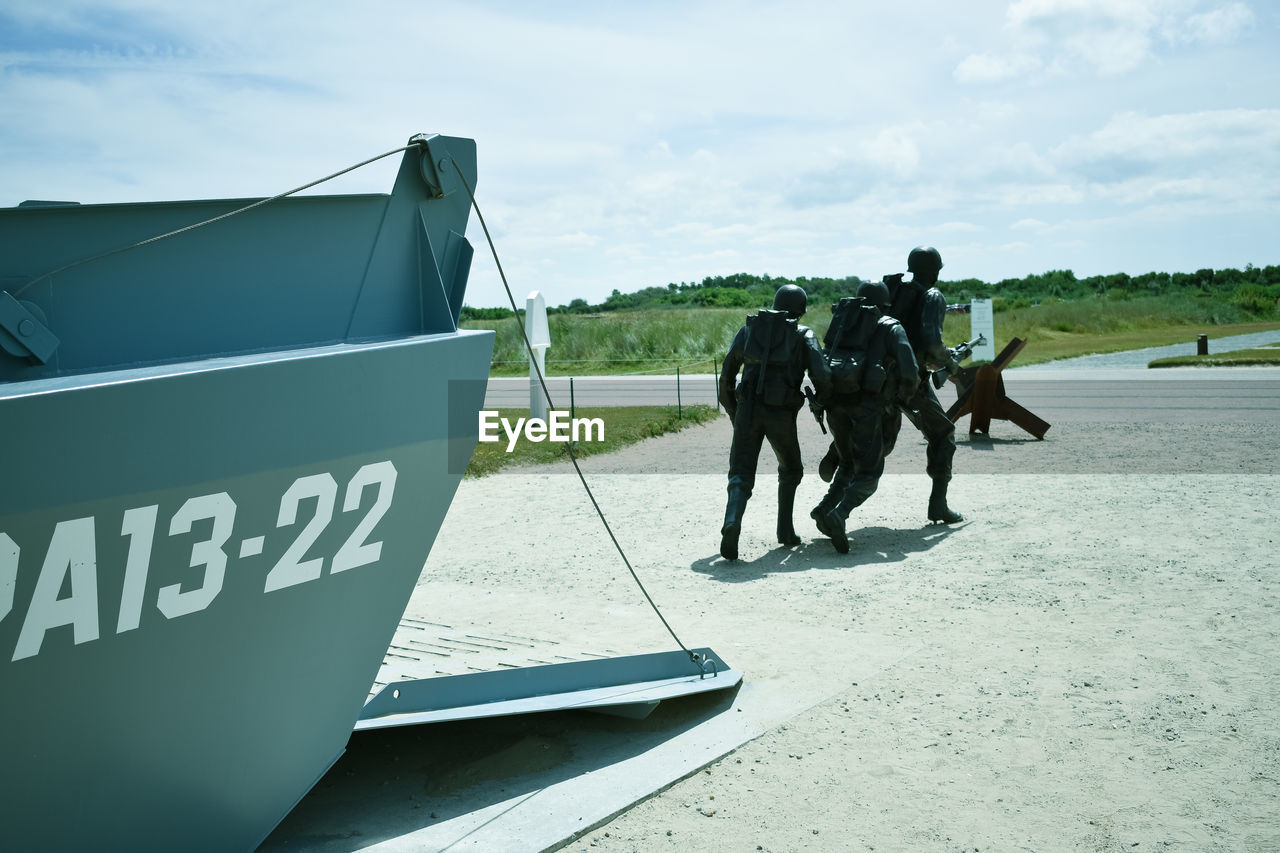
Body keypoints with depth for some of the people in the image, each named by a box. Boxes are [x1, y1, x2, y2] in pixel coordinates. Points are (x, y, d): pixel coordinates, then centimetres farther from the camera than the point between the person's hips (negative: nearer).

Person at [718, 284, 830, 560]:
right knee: (790, 470, 24)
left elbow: (726, 376, 15)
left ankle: (732, 523, -27)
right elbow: (820, 374, -6)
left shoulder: (748, 329, 16)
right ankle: (785, 530, 19)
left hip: (748, 409, 1)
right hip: (781, 413, -1)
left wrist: (732, 412, 28)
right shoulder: (804, 334, 8)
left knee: (741, 475, 1)